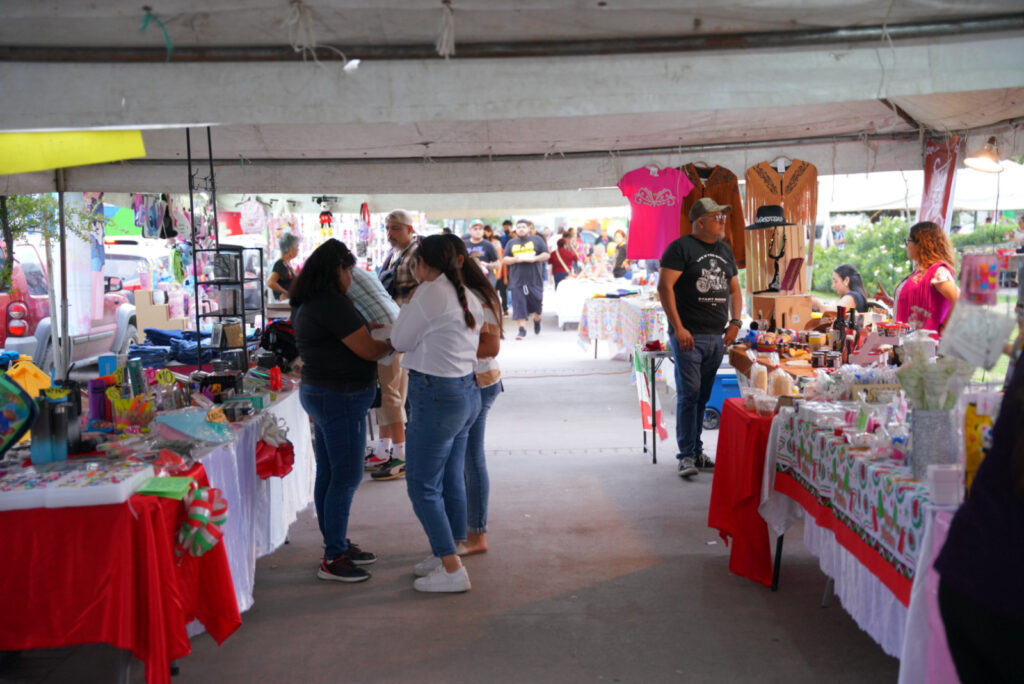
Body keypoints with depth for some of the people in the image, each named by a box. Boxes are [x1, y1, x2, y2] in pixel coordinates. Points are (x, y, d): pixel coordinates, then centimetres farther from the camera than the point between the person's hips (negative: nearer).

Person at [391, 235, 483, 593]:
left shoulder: (429, 294, -17)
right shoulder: (467, 297, 10)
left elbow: (400, 341, -7)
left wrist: (410, 300, 7)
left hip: (436, 396, -9)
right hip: (466, 391, 9)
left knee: (422, 485, -1)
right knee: (452, 481, 16)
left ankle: (452, 570, 0)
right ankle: (446, 555, 28)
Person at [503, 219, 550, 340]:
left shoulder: (537, 240, 7)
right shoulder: (511, 243, 13)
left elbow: (546, 255, 2)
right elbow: (505, 260, 9)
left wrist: (534, 258, -14)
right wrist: (516, 259, -10)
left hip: (535, 279, -1)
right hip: (517, 280, 1)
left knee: (537, 303, 6)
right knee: (519, 305, -7)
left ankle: (537, 320, 36)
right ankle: (522, 329, -5)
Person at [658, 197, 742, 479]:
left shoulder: (725, 251, 17)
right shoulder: (681, 248, -6)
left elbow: (734, 289, 24)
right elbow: (664, 286, -12)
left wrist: (735, 323, 9)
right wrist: (678, 327, -16)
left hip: (717, 337, 7)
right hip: (689, 336, -6)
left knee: (703, 397, 11)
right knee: (689, 394, -7)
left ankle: (697, 450, 20)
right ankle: (687, 455, -3)